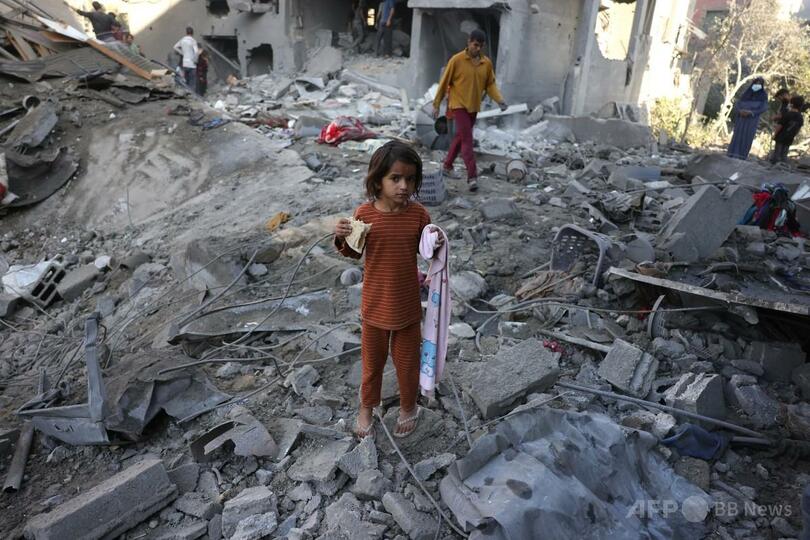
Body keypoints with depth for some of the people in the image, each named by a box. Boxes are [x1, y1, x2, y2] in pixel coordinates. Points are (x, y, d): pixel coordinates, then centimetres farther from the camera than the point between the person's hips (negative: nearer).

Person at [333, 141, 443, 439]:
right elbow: (354, 253, 1)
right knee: (372, 360, 20)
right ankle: (366, 407, 45)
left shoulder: (418, 213, -12)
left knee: (407, 361, 18)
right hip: (375, 304, 0)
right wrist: (343, 238, -20)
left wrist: (437, 244, -19)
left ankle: (408, 407, 44)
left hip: (407, 305, 0)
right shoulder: (364, 213, -14)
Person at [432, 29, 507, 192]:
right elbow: (444, 83, -4)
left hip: (474, 107, 5)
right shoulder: (456, 60, -8)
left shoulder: (487, 63, 4)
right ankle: (472, 176, -13)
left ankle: (447, 166, 34)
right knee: (467, 140, -12)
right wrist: (436, 105, -2)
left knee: (460, 137, 16)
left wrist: (500, 100, -10)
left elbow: (490, 85, 8)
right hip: (459, 105, -5)